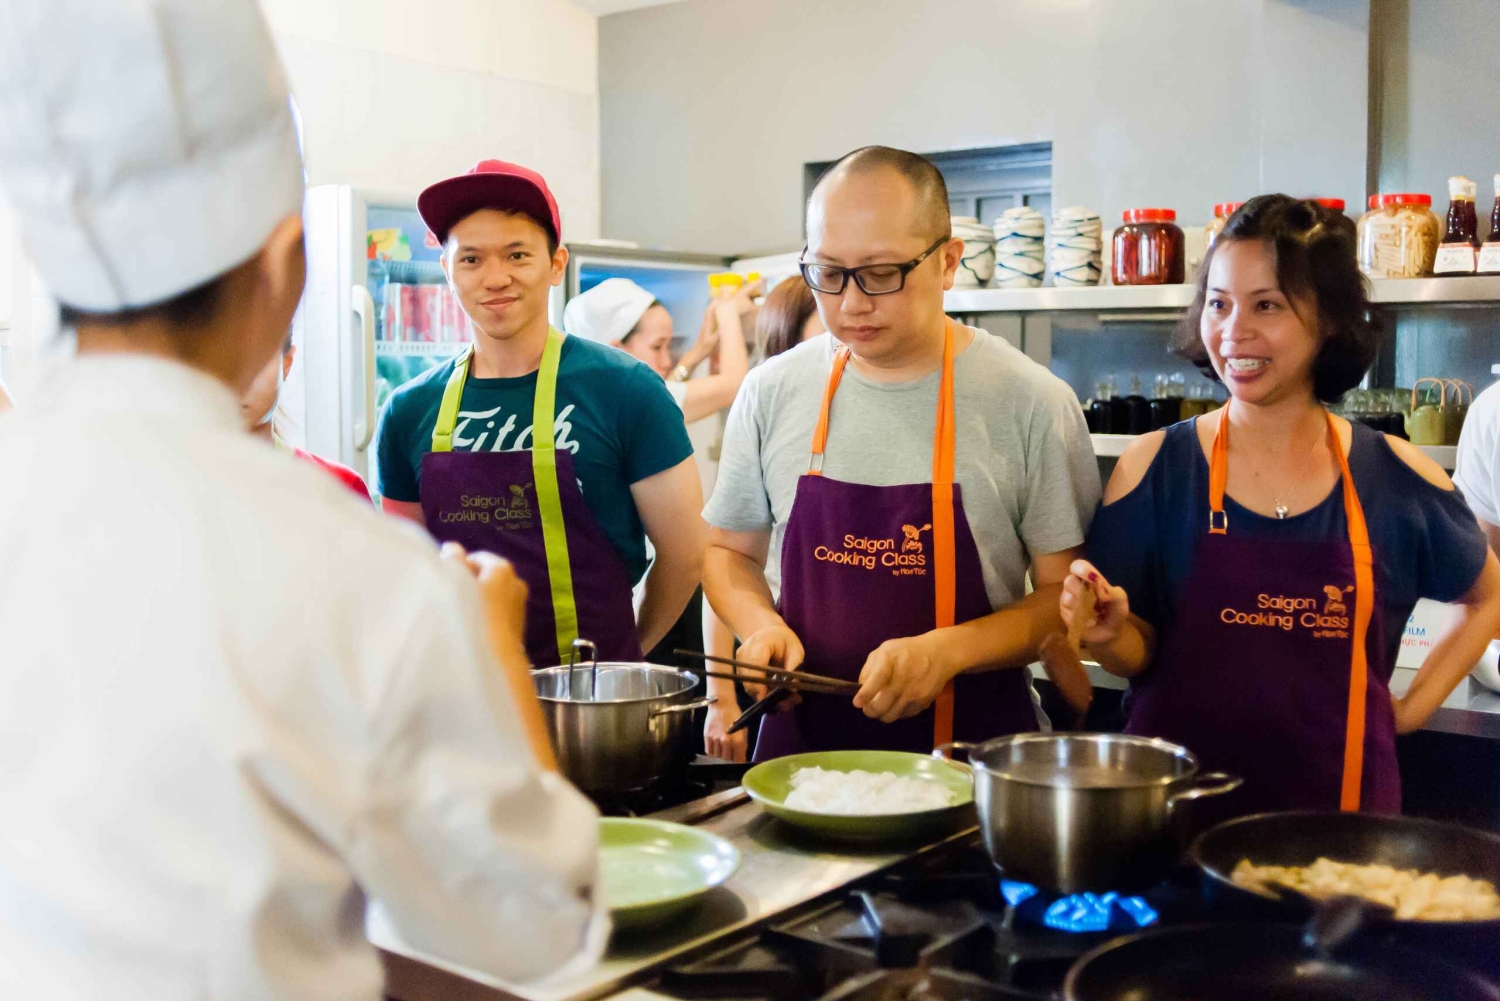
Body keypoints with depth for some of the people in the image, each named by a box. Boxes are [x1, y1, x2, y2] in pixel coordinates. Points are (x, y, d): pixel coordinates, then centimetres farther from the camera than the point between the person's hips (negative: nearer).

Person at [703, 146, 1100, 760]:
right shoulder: (772, 392, 4)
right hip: (801, 736, 2)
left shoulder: (1030, 403, -5)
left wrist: (947, 651, -16)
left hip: (971, 742, -2)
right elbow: (731, 551, 15)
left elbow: (1067, 593, -2)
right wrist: (761, 626, -5)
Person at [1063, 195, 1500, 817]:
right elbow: (1140, 654, -4)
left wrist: (1411, 709, 5)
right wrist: (1111, 634, -25)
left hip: (1339, 798, 1)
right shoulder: (1156, 465, -8)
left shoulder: (1397, 476, -3)